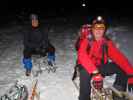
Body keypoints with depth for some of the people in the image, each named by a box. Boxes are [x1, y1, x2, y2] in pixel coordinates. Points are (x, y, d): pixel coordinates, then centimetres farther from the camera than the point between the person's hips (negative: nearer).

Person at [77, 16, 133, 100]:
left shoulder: (107, 42, -9)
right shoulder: (86, 40, -18)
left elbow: (119, 57, -17)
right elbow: (82, 56, -34)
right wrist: (94, 71, -48)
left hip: (101, 66, 4)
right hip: (87, 67, -3)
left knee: (123, 68, -15)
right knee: (85, 74, -39)